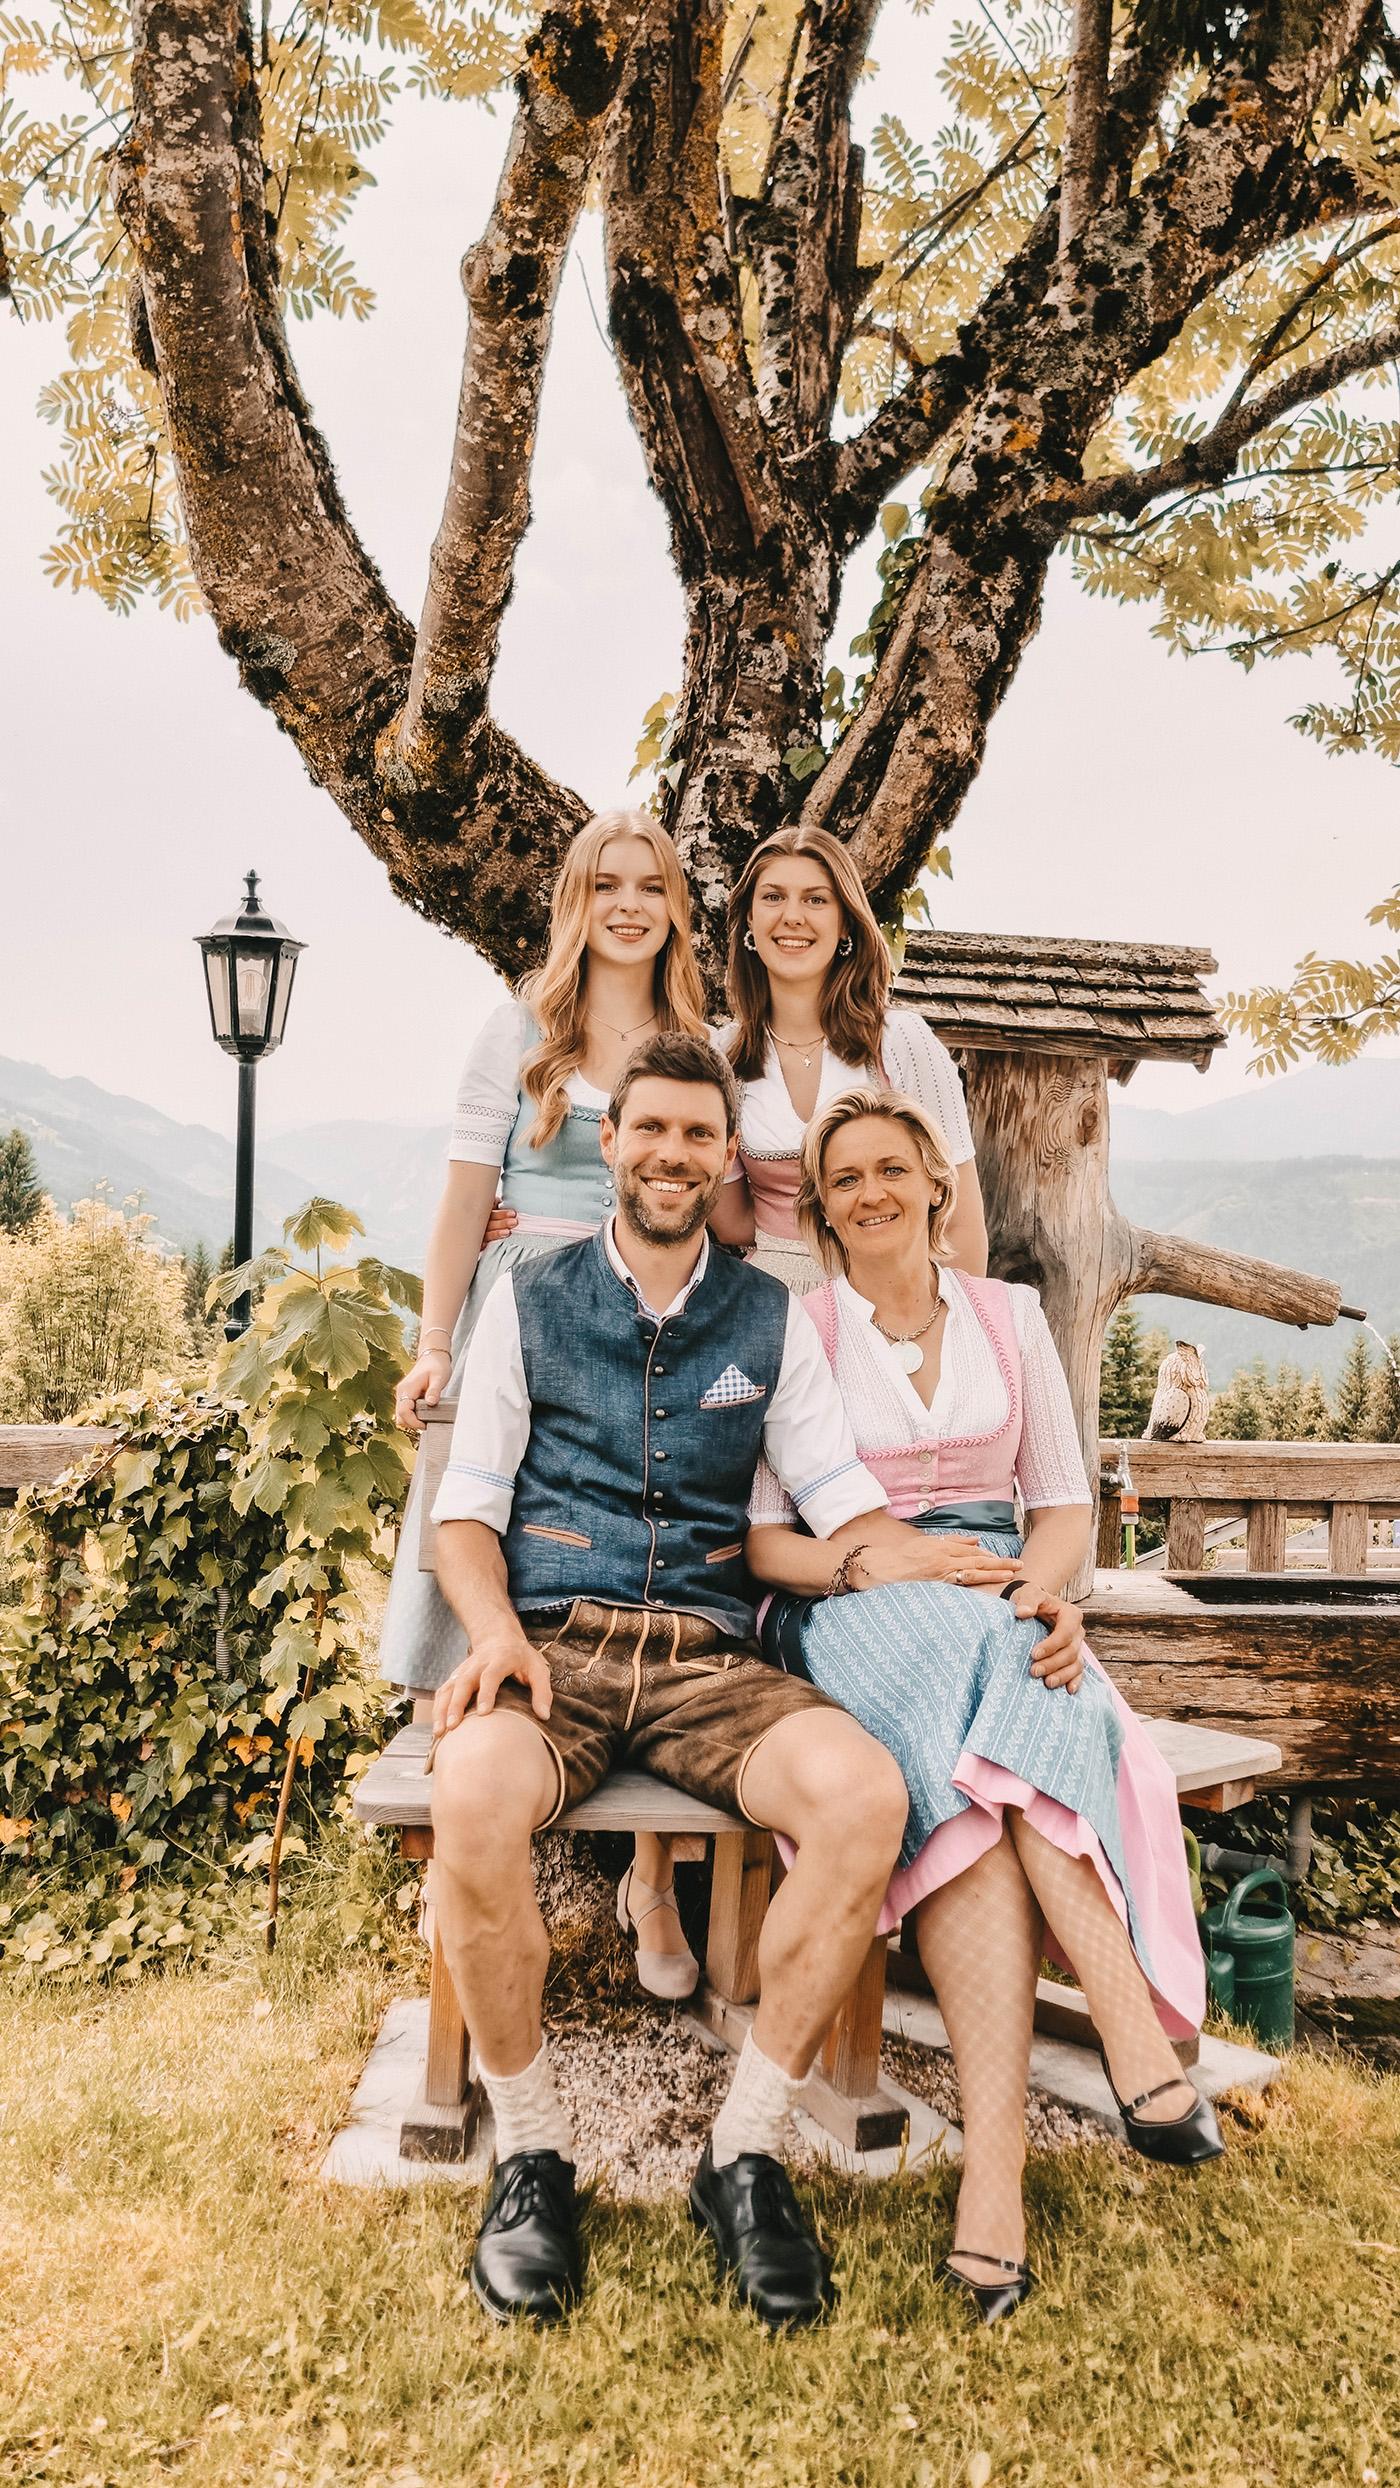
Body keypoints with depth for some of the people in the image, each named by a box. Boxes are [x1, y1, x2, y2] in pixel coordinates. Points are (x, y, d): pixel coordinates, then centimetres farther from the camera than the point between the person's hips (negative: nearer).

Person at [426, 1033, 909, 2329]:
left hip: (710, 1654, 1)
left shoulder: (771, 1320, 14)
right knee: (473, 1794, -35)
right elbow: (468, 1502, 8)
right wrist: (496, 1628, -12)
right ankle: (529, 2153, -8)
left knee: (867, 1795, -29)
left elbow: (844, 1500, 7)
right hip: (553, 1641, -1)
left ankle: (746, 2154, -8)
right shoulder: (528, 1299, 12)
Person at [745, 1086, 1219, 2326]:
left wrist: (1046, 1589, -12)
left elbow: (1066, 1500, 12)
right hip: (855, 1615, -2)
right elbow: (760, 1537, 1)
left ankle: (995, 2151, -40)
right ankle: (1137, 2038, -39)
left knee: (985, 1769, -34)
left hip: (1002, 1606, 2)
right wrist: (878, 1560, -19)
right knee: (961, 1760, -37)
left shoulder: (1010, 1316, 14)